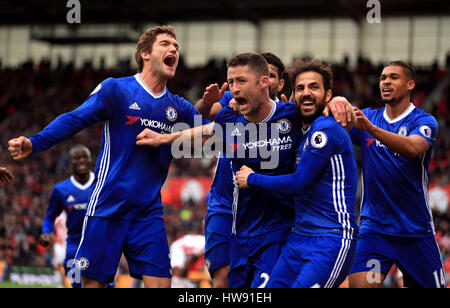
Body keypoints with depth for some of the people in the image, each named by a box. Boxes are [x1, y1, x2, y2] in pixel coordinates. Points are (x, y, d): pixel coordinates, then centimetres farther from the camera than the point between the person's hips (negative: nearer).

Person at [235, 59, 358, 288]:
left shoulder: (327, 129, -10)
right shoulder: (305, 132, 18)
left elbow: (298, 183, -12)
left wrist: (252, 179, 2)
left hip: (331, 241, -9)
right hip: (298, 239, 9)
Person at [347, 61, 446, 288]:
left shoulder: (424, 122, -5)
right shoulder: (368, 117, 9)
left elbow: (412, 148, -26)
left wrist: (371, 128, -40)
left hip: (416, 231, -2)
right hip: (373, 225, 2)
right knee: (359, 284, -17)